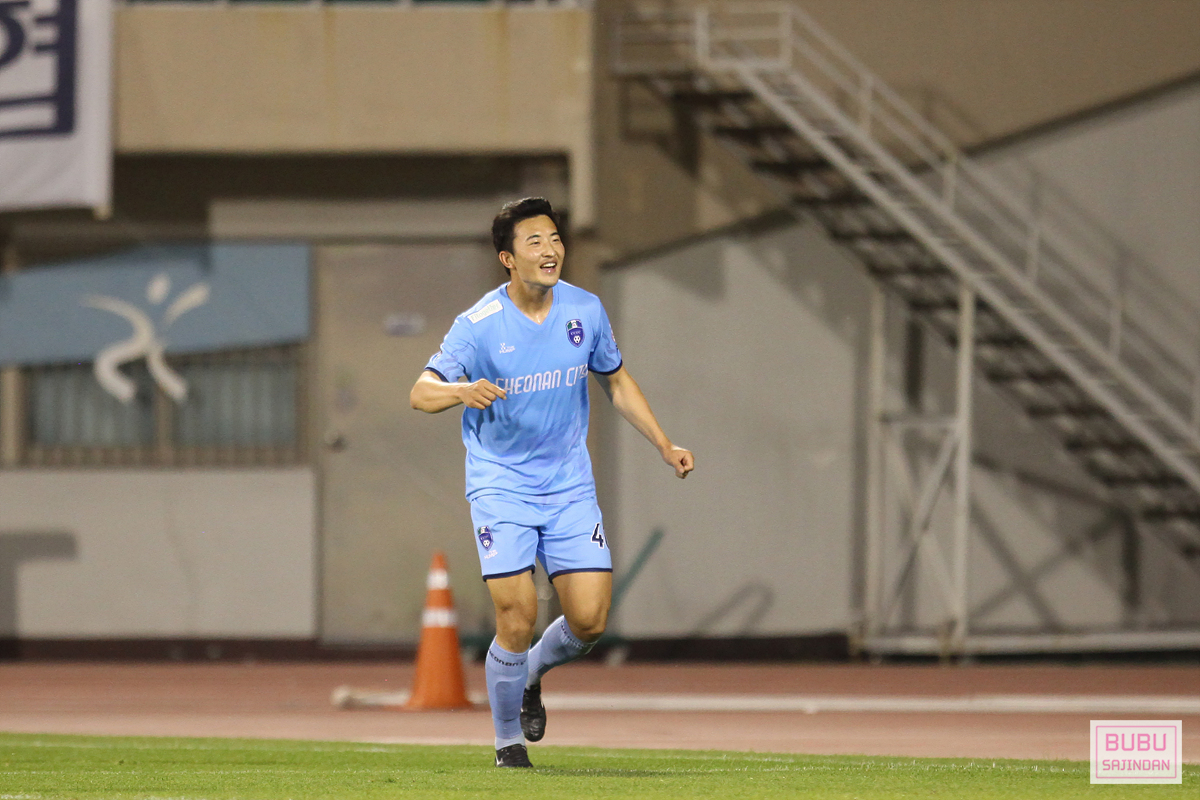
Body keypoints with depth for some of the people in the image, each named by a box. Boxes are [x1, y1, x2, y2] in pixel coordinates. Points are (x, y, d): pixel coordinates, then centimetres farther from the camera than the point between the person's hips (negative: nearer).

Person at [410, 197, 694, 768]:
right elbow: (421, 393, -19)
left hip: (569, 486, 4)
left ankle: (531, 676, 29)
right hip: (500, 485, -4)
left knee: (589, 620, -5)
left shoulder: (585, 311, -1)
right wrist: (462, 390, -41)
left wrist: (665, 447, 13)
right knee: (517, 623, -11)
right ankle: (508, 740, 13)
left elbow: (616, 382, 15)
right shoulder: (479, 325, -13)